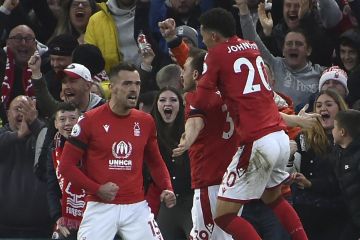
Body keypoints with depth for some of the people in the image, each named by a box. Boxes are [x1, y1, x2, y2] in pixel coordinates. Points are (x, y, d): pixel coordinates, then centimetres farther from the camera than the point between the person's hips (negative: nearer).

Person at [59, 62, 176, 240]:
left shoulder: (145, 122, 9)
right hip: (101, 207, -3)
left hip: (136, 207, 3)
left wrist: (167, 189, 4)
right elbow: (66, 165, -2)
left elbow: (156, 163, 22)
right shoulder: (90, 120, -4)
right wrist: (97, 189, -11)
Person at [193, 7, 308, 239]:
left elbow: (201, 101, -6)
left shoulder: (217, 53, -4)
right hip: (281, 137, 8)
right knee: (273, 198, 31)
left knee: (224, 216, -3)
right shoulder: (251, 47, 16)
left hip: (256, 142, -8)